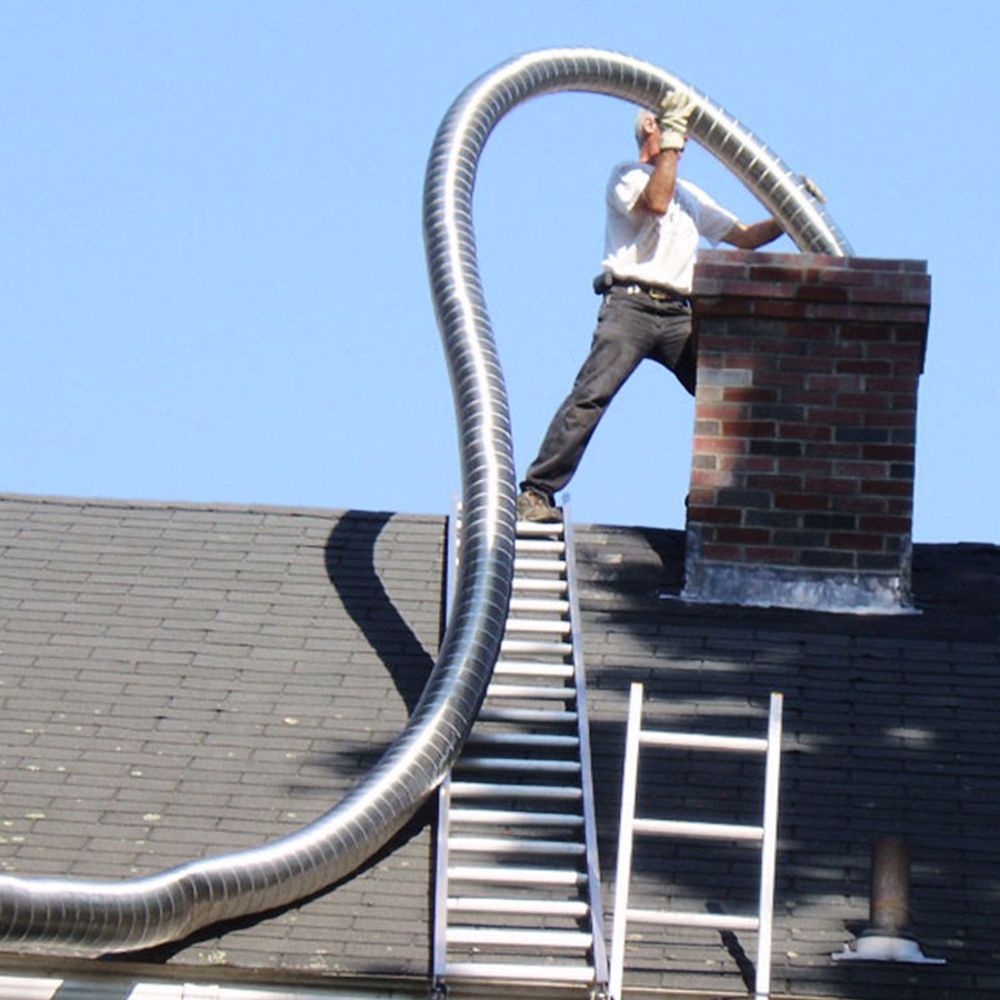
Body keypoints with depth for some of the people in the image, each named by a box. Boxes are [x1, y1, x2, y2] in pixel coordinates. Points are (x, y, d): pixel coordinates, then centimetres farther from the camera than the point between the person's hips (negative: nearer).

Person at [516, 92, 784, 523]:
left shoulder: (691, 197, 31)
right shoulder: (626, 176, 11)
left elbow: (745, 237, 31)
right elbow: (655, 203, -10)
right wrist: (671, 138, -7)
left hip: (678, 316, 6)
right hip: (630, 305, -6)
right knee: (590, 395, -20)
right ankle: (536, 493, -20)